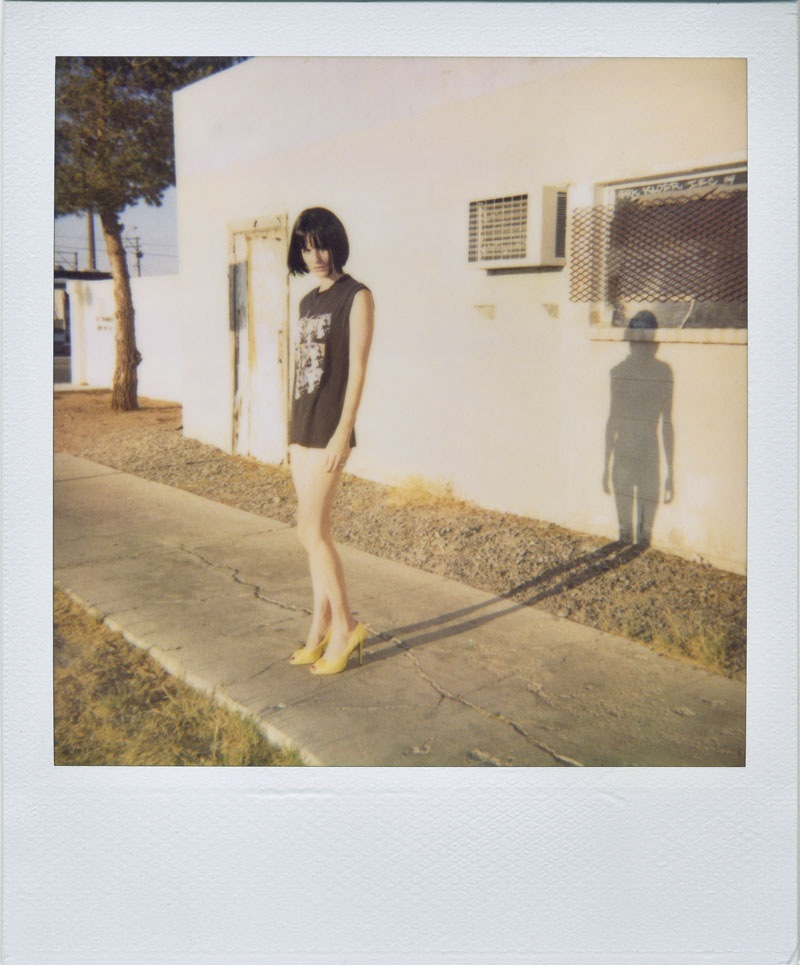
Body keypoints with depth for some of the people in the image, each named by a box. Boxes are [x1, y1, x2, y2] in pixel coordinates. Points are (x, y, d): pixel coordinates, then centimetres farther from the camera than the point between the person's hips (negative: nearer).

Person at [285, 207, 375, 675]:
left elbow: (357, 368, -12)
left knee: (312, 531, -8)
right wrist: (295, 429, 17)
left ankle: (345, 626, 7)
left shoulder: (357, 296, -6)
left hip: (329, 428, -8)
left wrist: (343, 432, -18)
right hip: (303, 425, 8)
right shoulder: (309, 300, 17)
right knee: (318, 531, 10)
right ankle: (322, 628, 18)